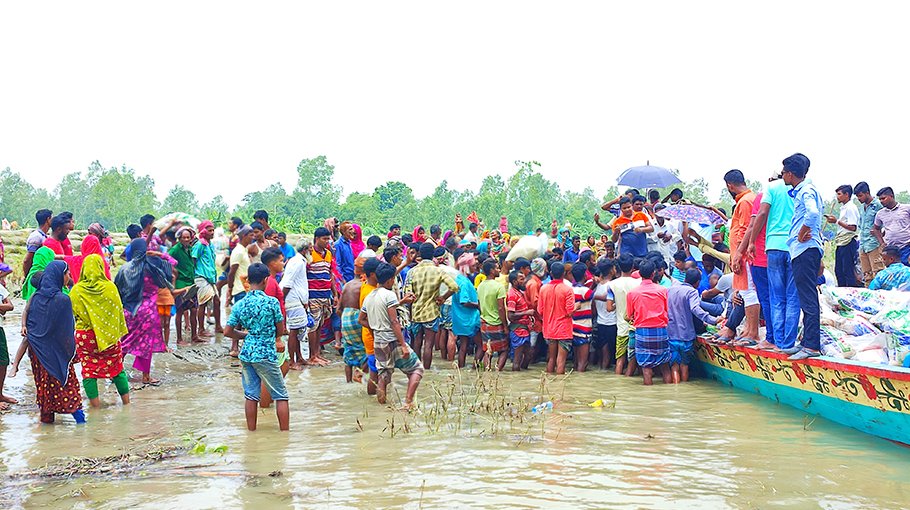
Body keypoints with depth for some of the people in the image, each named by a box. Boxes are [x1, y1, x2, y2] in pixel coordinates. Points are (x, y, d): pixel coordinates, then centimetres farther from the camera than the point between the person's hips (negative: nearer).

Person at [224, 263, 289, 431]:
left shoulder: (239, 305, 1)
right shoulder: (271, 302, -11)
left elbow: (227, 332, 3)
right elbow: (280, 327, 0)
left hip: (246, 354, 5)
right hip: (266, 354, -5)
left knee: (251, 395, 12)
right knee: (281, 395, 6)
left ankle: (251, 431, 17)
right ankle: (285, 431, 8)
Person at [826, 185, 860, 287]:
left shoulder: (850, 208, -11)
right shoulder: (843, 208, 19)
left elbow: (852, 227, -19)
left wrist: (837, 221, -18)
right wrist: (834, 220, 13)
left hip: (848, 243, -10)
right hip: (841, 243, 10)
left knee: (848, 271, -8)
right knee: (838, 270, 11)